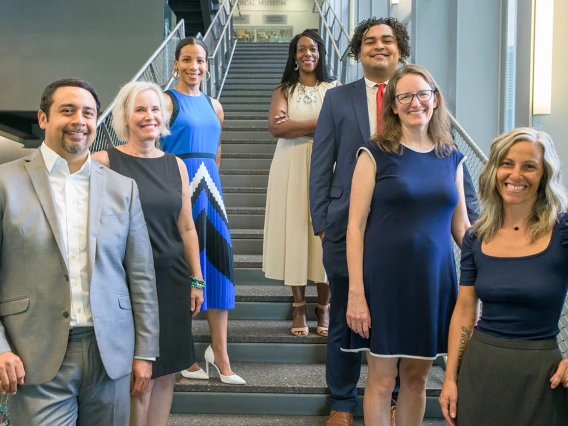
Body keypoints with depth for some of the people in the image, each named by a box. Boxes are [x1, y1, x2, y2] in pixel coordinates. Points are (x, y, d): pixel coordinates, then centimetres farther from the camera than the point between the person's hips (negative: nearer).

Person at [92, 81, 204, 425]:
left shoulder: (175, 164, 8)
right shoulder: (105, 161, -5)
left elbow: (187, 227, 10)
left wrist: (197, 280, 10)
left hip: (172, 278, 4)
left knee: (166, 371, 10)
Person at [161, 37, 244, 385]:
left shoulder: (214, 106, 16)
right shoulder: (166, 101, -3)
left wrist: (209, 175, 16)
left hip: (210, 186, 6)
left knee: (219, 260, 1)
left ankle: (220, 353, 9)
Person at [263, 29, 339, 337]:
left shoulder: (335, 89, 8)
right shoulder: (284, 90, 9)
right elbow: (275, 126, -9)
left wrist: (295, 126, -11)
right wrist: (320, 123, -10)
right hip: (291, 168, 1)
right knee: (293, 231, 0)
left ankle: (324, 308, 10)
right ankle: (299, 308, 9)